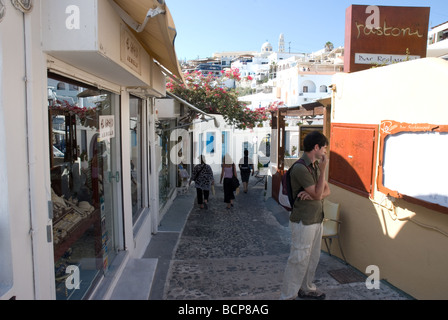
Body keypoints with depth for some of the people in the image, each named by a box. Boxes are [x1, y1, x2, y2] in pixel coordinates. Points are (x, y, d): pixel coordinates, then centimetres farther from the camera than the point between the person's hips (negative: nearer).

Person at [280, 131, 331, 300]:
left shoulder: (316, 165, 8)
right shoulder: (300, 168, -20)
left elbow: (326, 190, 7)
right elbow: (318, 194, -21)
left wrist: (313, 195, -13)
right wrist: (323, 170, -19)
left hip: (316, 219, 9)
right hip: (304, 221, -9)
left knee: (313, 257, 19)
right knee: (299, 259, -2)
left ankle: (306, 288, 37)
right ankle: (287, 295, 11)